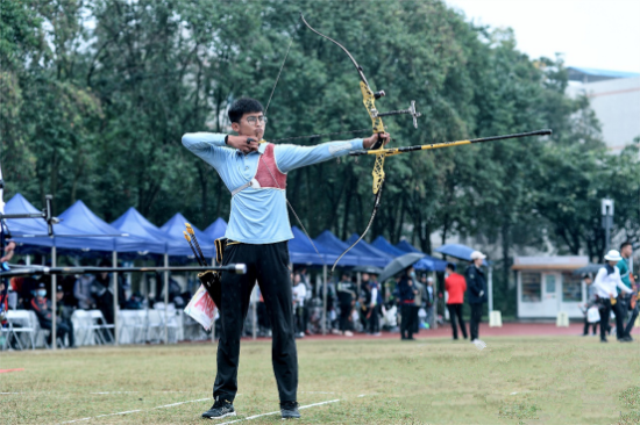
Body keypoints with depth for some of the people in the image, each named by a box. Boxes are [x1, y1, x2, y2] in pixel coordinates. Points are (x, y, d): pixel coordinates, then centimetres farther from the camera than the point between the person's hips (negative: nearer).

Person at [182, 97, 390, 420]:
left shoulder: (278, 154, 0)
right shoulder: (224, 158, 9)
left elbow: (319, 151, -11)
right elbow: (188, 139, 6)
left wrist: (364, 143, -23)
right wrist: (227, 140, -4)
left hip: (273, 249, -2)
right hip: (238, 249, 2)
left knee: (283, 328, 0)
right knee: (230, 326, 4)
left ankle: (289, 401, 7)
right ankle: (224, 399, 11)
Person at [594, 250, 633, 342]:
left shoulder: (616, 270, 12)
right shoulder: (603, 270, -13)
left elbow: (619, 282, 20)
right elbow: (597, 283, -17)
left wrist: (629, 291, 15)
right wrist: (608, 292, -25)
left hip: (613, 296, 8)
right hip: (605, 297, -8)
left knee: (619, 314, 4)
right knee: (605, 317, -4)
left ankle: (621, 336, 8)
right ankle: (603, 337, 5)